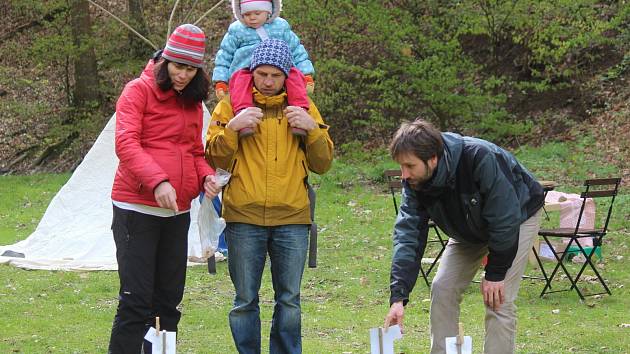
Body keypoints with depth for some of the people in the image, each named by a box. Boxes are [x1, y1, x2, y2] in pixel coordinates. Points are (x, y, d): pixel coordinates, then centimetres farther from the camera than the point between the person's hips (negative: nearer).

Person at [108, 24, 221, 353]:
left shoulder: (193, 101, 14)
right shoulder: (139, 91, -5)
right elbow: (126, 143, -16)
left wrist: (206, 176, -2)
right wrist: (157, 180, -31)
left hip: (177, 212, 6)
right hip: (137, 208, -6)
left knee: (169, 298, 8)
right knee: (136, 298, -9)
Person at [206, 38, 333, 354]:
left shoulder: (303, 108, 10)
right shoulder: (232, 105, 5)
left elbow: (322, 164, 8)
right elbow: (216, 159, 0)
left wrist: (312, 129, -7)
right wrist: (231, 127, -16)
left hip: (292, 220, 1)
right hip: (244, 219, -1)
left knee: (289, 301, 5)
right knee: (245, 301, 3)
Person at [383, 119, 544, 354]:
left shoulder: (480, 159, -41)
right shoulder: (414, 182, -22)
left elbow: (506, 220, -32)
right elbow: (408, 235, -23)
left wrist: (495, 274, -24)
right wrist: (398, 297, -32)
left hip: (517, 215, -6)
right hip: (469, 228, 6)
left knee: (498, 300, -16)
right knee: (442, 290, -3)